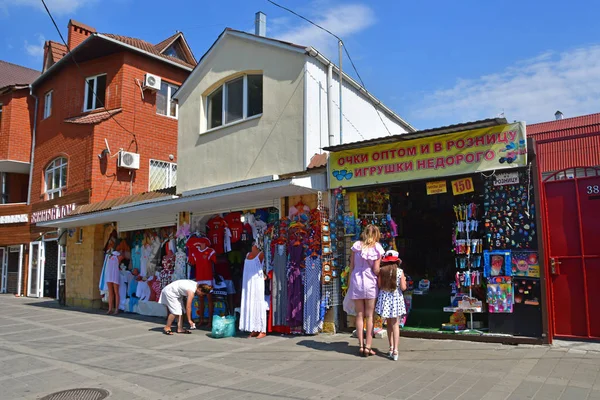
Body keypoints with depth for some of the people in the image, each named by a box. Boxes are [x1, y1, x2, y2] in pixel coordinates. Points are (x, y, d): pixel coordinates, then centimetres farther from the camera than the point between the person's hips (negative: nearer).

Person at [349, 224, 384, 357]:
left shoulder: (356, 245, 2)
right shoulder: (377, 248, -4)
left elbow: (351, 266, 3)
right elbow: (376, 270, -7)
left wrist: (351, 282, 12)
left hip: (356, 282, 2)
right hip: (370, 283, -2)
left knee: (359, 315, 9)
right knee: (370, 316, 5)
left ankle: (361, 345, 11)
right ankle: (368, 347, 5)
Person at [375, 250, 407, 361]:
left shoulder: (381, 270, -3)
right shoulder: (399, 271, -6)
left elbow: (379, 285, -5)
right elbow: (403, 287, -8)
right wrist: (404, 280, 11)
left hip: (385, 299, 2)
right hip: (396, 299, -2)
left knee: (389, 324, 16)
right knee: (395, 325, 0)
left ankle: (391, 348, 21)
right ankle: (395, 350, -5)